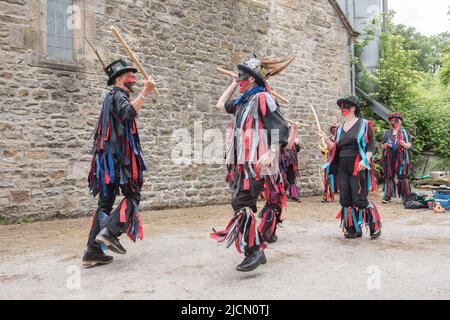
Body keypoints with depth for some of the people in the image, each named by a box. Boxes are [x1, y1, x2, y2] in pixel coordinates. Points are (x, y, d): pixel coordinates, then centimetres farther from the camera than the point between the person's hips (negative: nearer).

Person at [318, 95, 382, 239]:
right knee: (345, 200, 4)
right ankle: (354, 229, 17)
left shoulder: (364, 124, 0)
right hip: (342, 168, 6)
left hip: (358, 168, -6)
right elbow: (335, 148, 15)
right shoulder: (340, 128, 15)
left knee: (359, 200, -8)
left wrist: (365, 160, -20)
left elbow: (371, 145, -6)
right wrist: (326, 139, 0)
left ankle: (375, 225, 15)